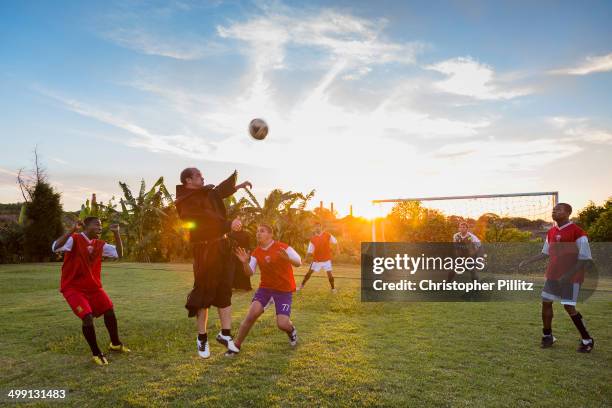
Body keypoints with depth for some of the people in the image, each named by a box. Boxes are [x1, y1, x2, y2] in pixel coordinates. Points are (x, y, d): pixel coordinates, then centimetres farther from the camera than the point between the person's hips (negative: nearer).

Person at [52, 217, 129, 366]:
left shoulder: (100, 245, 5)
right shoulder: (74, 239, -15)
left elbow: (119, 254, 4)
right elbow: (55, 247, -32)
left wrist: (116, 233, -6)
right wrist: (73, 230, -38)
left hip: (93, 286, 7)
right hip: (73, 287, -7)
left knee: (110, 311, 9)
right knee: (88, 317, -19)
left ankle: (115, 344, 31)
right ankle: (96, 353, 0)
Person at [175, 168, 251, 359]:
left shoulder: (206, 193, 12)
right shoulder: (186, 203, -13)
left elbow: (219, 191, 33)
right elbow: (206, 224, -22)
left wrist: (237, 186, 24)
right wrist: (229, 224, -18)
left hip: (221, 246, 8)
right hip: (205, 250, -8)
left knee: (224, 291, 10)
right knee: (204, 293, 0)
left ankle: (225, 334, 18)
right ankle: (202, 338, 14)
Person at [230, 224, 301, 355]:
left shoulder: (282, 247, -14)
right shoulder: (256, 253, 1)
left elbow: (299, 263, -14)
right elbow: (250, 273, -5)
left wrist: (288, 258, -37)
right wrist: (245, 263, -26)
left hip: (284, 289, -3)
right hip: (265, 287, 4)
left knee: (282, 324, -12)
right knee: (251, 314, -16)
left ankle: (291, 330, 26)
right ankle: (236, 345, 2)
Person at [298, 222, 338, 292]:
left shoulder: (327, 235, -6)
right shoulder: (313, 239, -4)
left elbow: (335, 242, 7)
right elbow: (310, 250, -6)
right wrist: (307, 258, -18)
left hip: (326, 259, -1)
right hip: (316, 259, 1)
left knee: (329, 274, -3)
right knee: (309, 272, 3)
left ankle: (333, 288, 16)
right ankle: (301, 286, 16)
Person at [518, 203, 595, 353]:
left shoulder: (577, 232, -14)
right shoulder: (551, 232, 8)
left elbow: (586, 259, -15)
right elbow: (545, 253, 20)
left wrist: (568, 275, -22)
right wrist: (527, 262, 13)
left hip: (571, 277, -7)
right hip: (552, 275, 7)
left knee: (569, 307, -7)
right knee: (546, 302, 7)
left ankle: (587, 340, 12)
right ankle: (548, 336, 22)